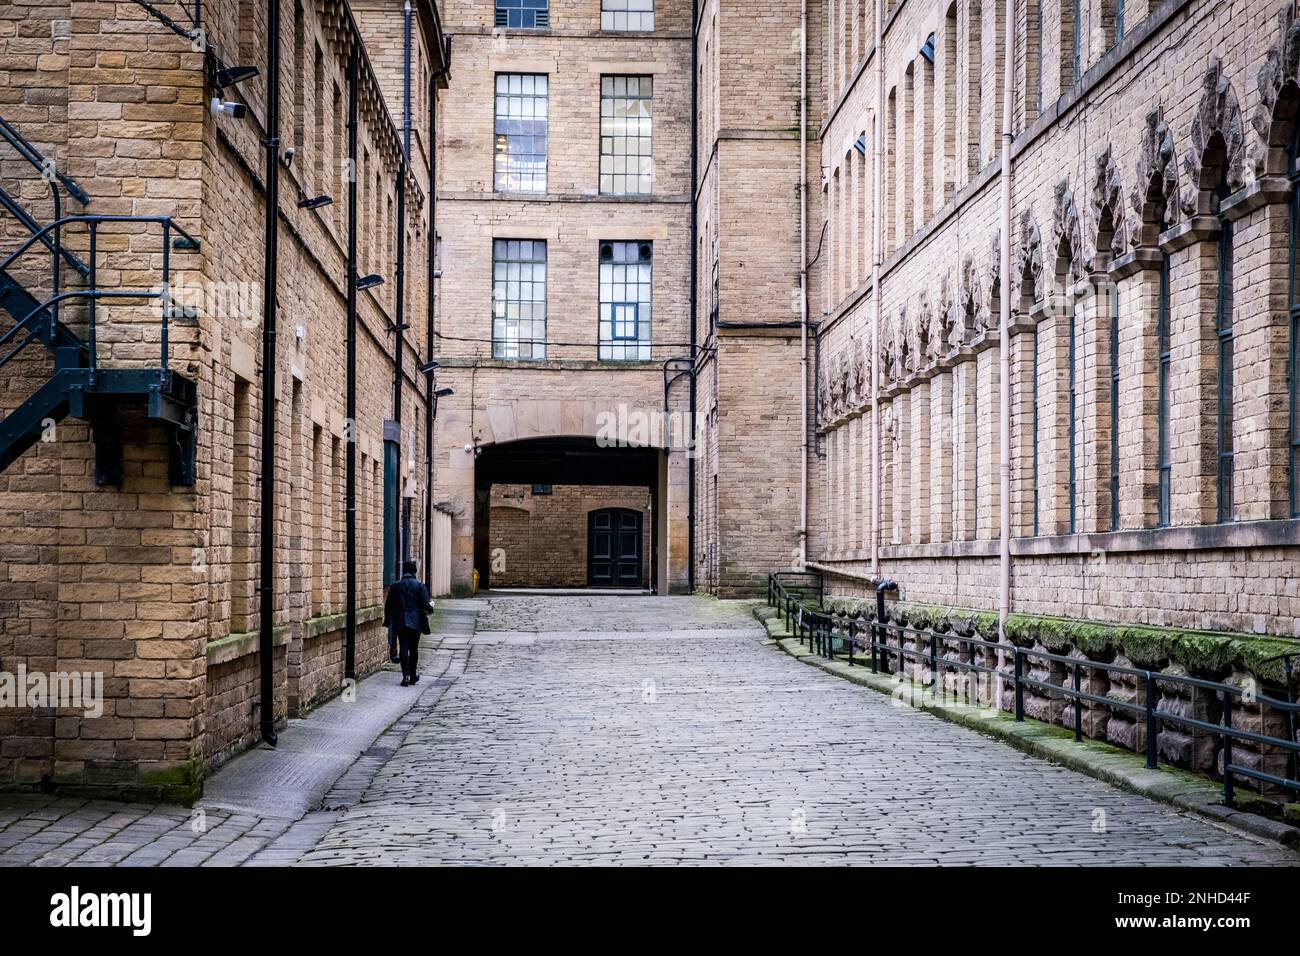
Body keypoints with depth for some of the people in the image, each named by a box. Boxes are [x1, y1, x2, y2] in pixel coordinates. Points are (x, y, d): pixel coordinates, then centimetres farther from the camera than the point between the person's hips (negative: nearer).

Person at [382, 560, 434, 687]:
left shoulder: (395, 586, 1)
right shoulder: (420, 585, -6)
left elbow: (388, 605, 4)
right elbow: (426, 605, -9)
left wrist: (388, 620, 17)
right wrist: (431, 607, 14)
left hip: (400, 622, 0)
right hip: (416, 622, 0)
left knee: (404, 647, -1)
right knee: (414, 648, 12)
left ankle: (406, 675, -16)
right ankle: (413, 676, 20)